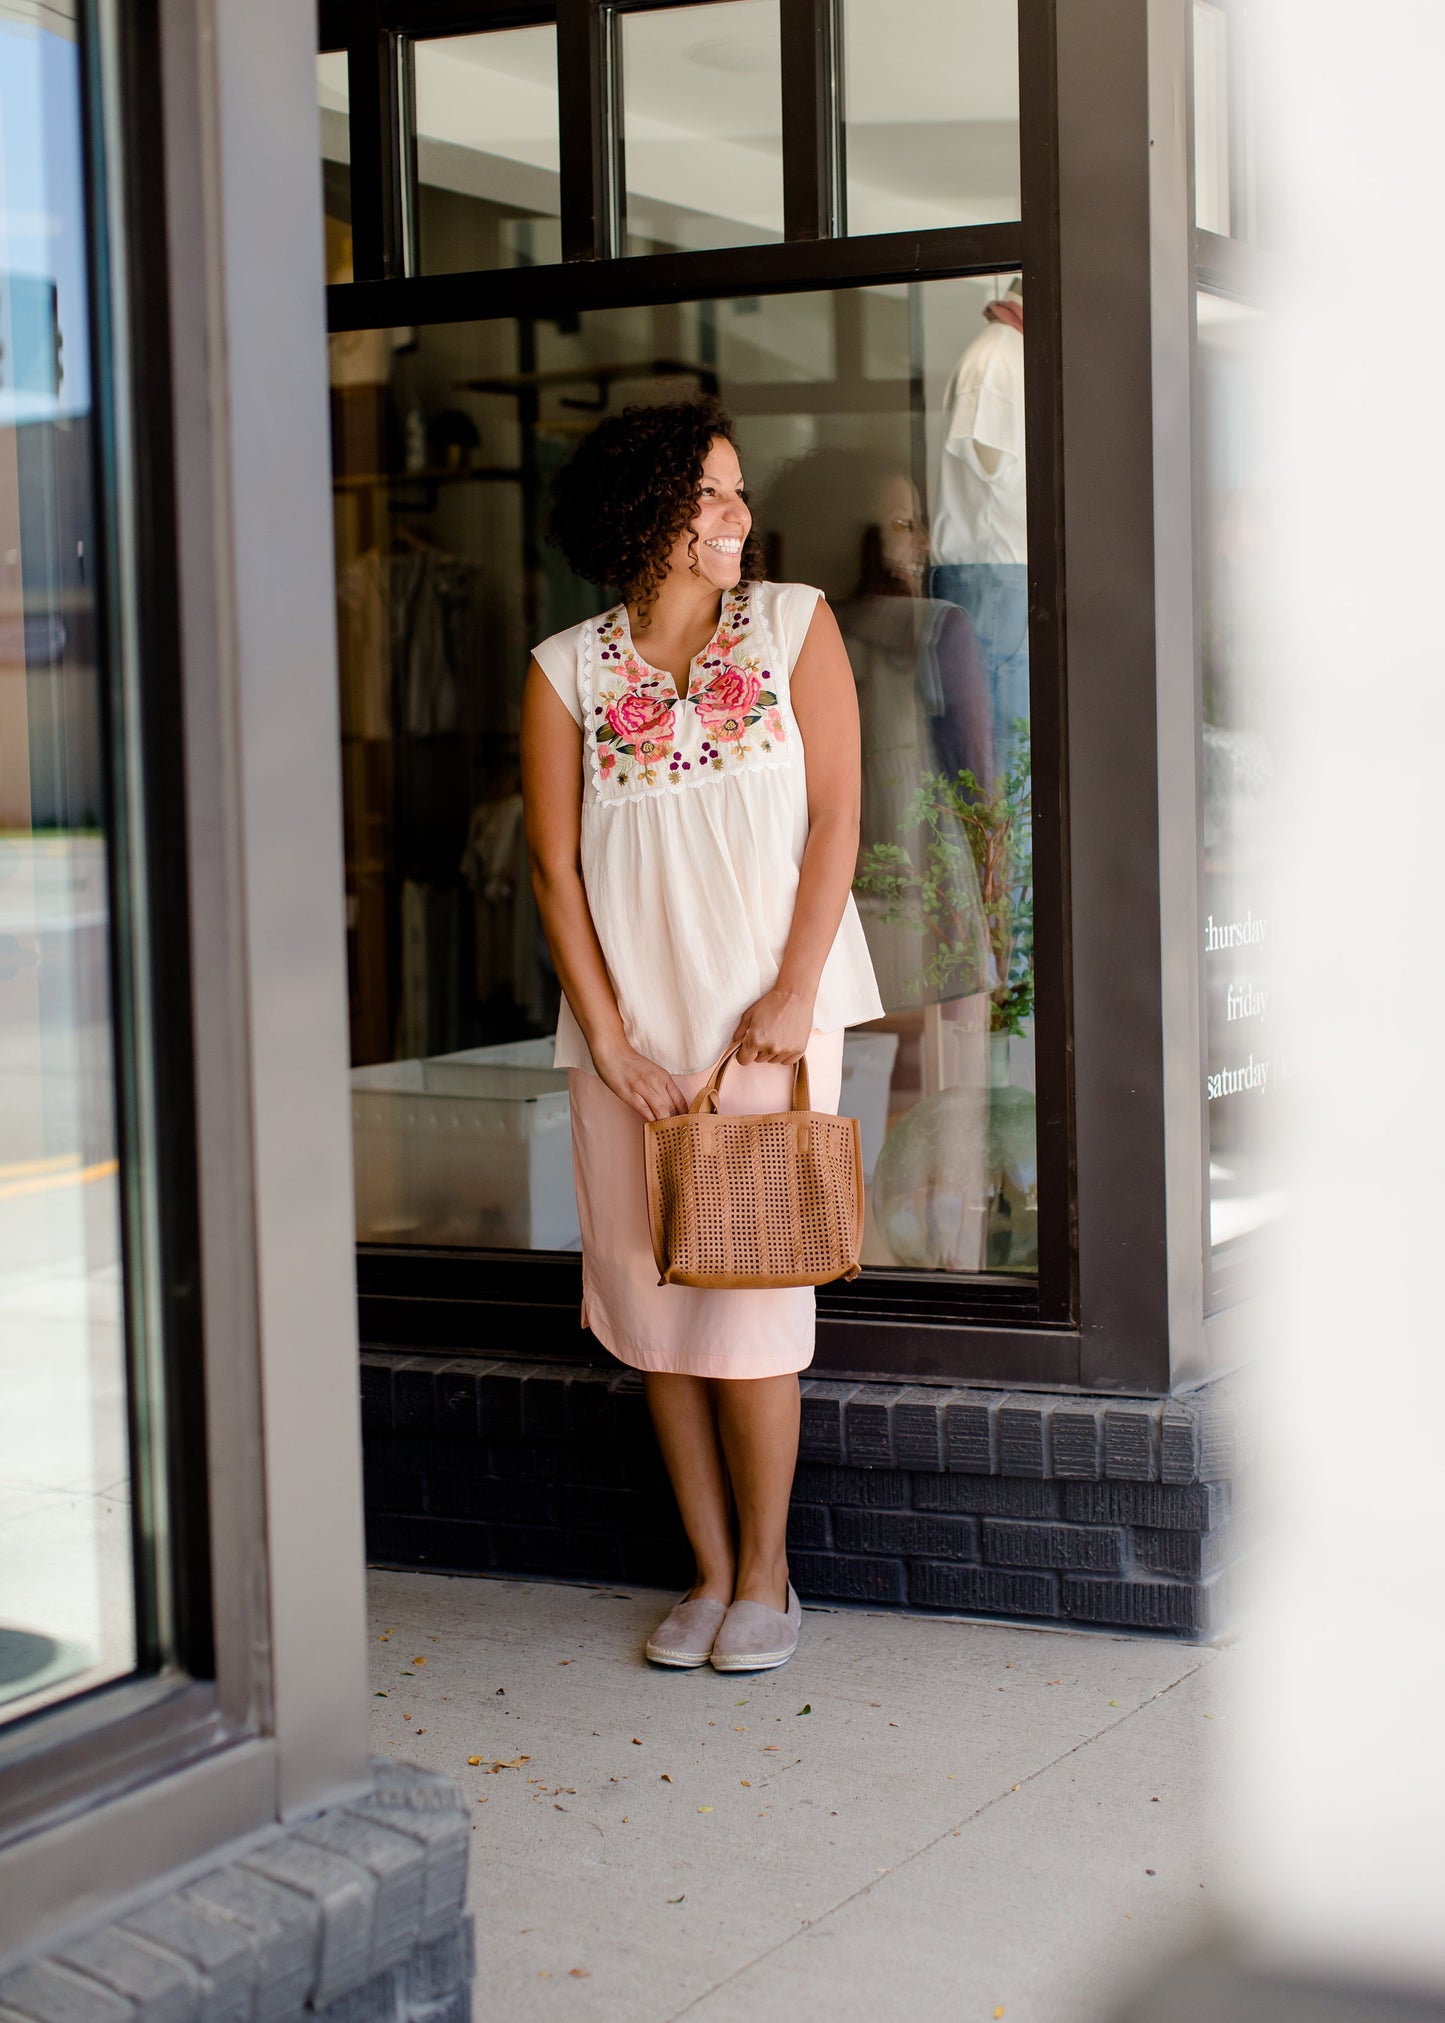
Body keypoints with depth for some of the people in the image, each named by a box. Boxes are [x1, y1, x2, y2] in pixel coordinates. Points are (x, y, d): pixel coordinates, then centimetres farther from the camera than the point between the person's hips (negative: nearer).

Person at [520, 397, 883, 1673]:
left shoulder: (793, 625, 1)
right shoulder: (566, 672, 2)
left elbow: (836, 818, -1)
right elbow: (555, 865, 2)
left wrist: (794, 993, -10)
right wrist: (610, 1042, -4)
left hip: (769, 1010, -2)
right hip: (631, 1023, 2)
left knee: (749, 1290, -3)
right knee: (650, 1296, 5)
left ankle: (766, 1577, 11)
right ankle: (710, 1572, 18)